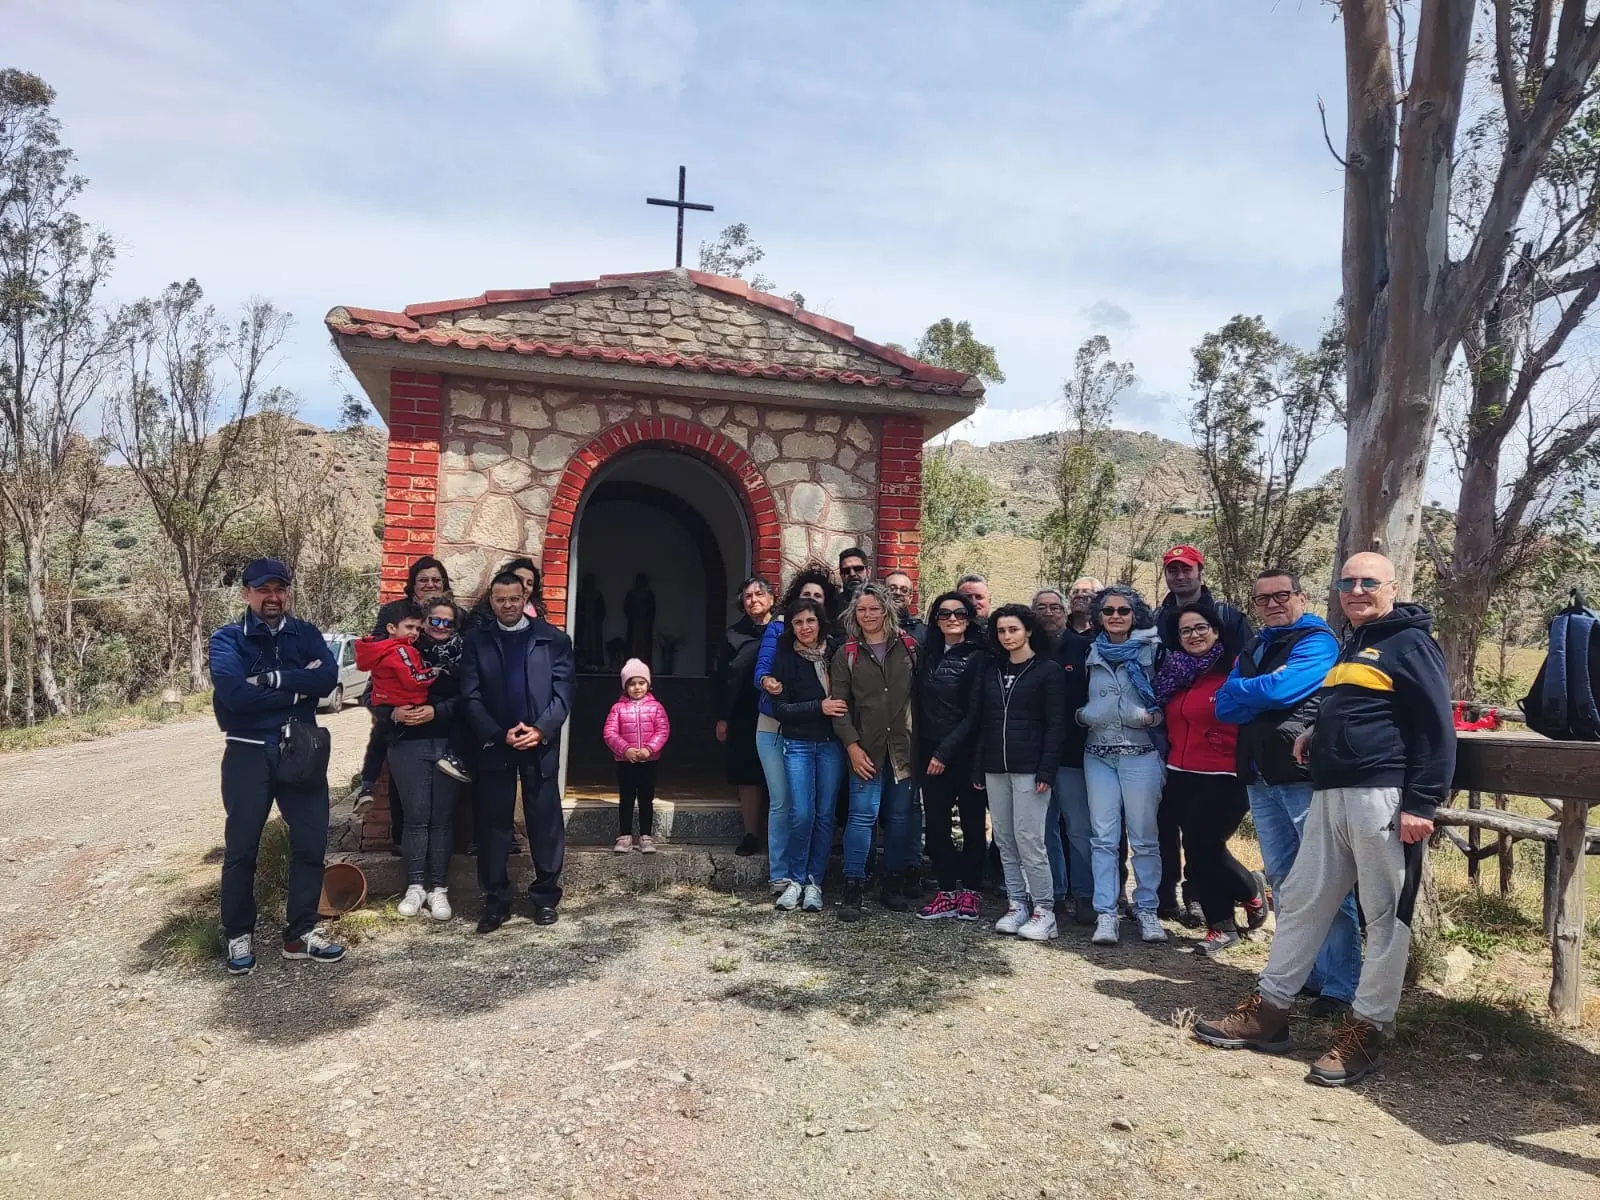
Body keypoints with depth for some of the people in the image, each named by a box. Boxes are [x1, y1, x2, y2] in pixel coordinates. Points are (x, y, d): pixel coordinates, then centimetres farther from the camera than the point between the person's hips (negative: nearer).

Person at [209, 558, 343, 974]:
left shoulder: (305, 634, 5)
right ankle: (239, 936, 23)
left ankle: (301, 932, 21)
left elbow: (329, 677, -13)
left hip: (301, 752, 3)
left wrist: (272, 678, -21)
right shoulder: (228, 638, -3)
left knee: (310, 844, 7)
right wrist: (298, 686, -15)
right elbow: (235, 693, -20)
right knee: (241, 849, 6)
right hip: (248, 754, -3)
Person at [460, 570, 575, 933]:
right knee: (493, 824, 5)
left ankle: (545, 896, 15)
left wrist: (540, 730, -15)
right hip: (494, 745, 1)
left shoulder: (553, 639, 4)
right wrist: (499, 735, -12)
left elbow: (563, 693, -1)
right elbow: (471, 697, 0)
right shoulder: (476, 641, 6)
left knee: (545, 823, 3)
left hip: (540, 744, -1)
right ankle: (495, 901, 14)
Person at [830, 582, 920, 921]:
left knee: (899, 815, 9)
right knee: (862, 815, -7)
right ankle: (853, 890, 0)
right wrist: (852, 745, -9)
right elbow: (839, 704, 1)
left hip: (903, 746, 2)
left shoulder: (908, 647, 6)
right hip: (866, 748, -2)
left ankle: (893, 885, 21)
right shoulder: (846, 654, 4)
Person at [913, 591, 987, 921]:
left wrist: (945, 751, -15)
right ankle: (947, 891, 13)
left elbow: (974, 712, -11)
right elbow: (921, 707, 12)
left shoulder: (978, 658, -5)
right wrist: (923, 751, 2)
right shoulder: (929, 656, 11)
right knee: (935, 824, 3)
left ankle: (968, 891, 17)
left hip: (965, 754, -4)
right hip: (930, 755, 4)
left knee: (972, 822, 6)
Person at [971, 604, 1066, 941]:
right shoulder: (991, 670, 14)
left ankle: (1044, 910, 3)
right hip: (995, 768, 6)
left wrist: (1047, 771, -14)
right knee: (1004, 840, 7)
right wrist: (978, 768, 10)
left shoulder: (1048, 670, -2)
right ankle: (1017, 905, 16)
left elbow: (1055, 724, -6)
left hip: (1029, 768, -6)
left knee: (1028, 839, -8)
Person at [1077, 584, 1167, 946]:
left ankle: (1147, 910, 17)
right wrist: (1081, 714, 3)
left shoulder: (1151, 649, 0)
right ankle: (1106, 913, 7)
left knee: (1144, 837, 3)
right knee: (1103, 837, 2)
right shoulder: (1092, 654, 10)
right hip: (1098, 755, 3)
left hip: (1140, 753, -3)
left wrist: (1154, 716, -13)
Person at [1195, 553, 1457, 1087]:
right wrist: (1320, 732, 13)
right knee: (1301, 901, 10)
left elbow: (1436, 727, -11)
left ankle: (1367, 1031, 11)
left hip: (1382, 796, -9)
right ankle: (1269, 1010, 18)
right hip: (1330, 795, 9)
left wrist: (1421, 803, -17)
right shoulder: (1353, 645, 21)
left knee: (1385, 915, 2)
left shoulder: (1409, 641, -4)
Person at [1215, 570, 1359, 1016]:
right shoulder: (1252, 651, 18)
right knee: (1282, 879, 13)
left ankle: (1340, 985, 1)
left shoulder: (1318, 642, -5)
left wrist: (1240, 691, -1)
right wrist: (1263, 692, -11)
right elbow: (1225, 707, 6)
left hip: (1305, 776, -8)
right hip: (1261, 778, 8)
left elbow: (1280, 690, -19)